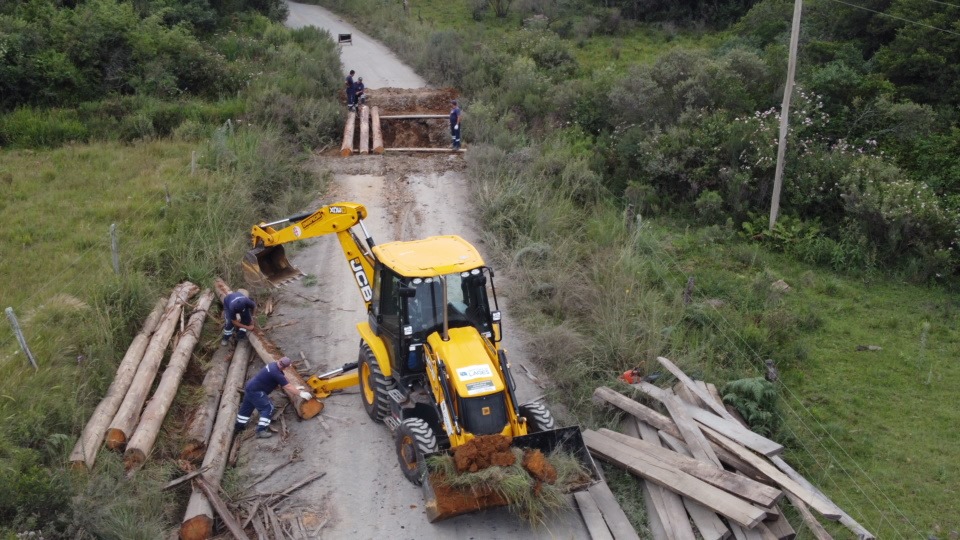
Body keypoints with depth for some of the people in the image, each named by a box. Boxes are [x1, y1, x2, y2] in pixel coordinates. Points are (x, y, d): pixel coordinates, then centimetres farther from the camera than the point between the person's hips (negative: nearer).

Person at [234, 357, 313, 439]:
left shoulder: (274, 365, -1)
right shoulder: (276, 373, -28)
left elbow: (284, 379, 13)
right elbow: (287, 387, -21)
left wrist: (295, 388, 15)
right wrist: (301, 393, -13)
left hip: (250, 387, 10)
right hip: (255, 391, -10)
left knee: (246, 407, 25)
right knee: (268, 408, -9)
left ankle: (238, 426, 42)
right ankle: (261, 431, -11)